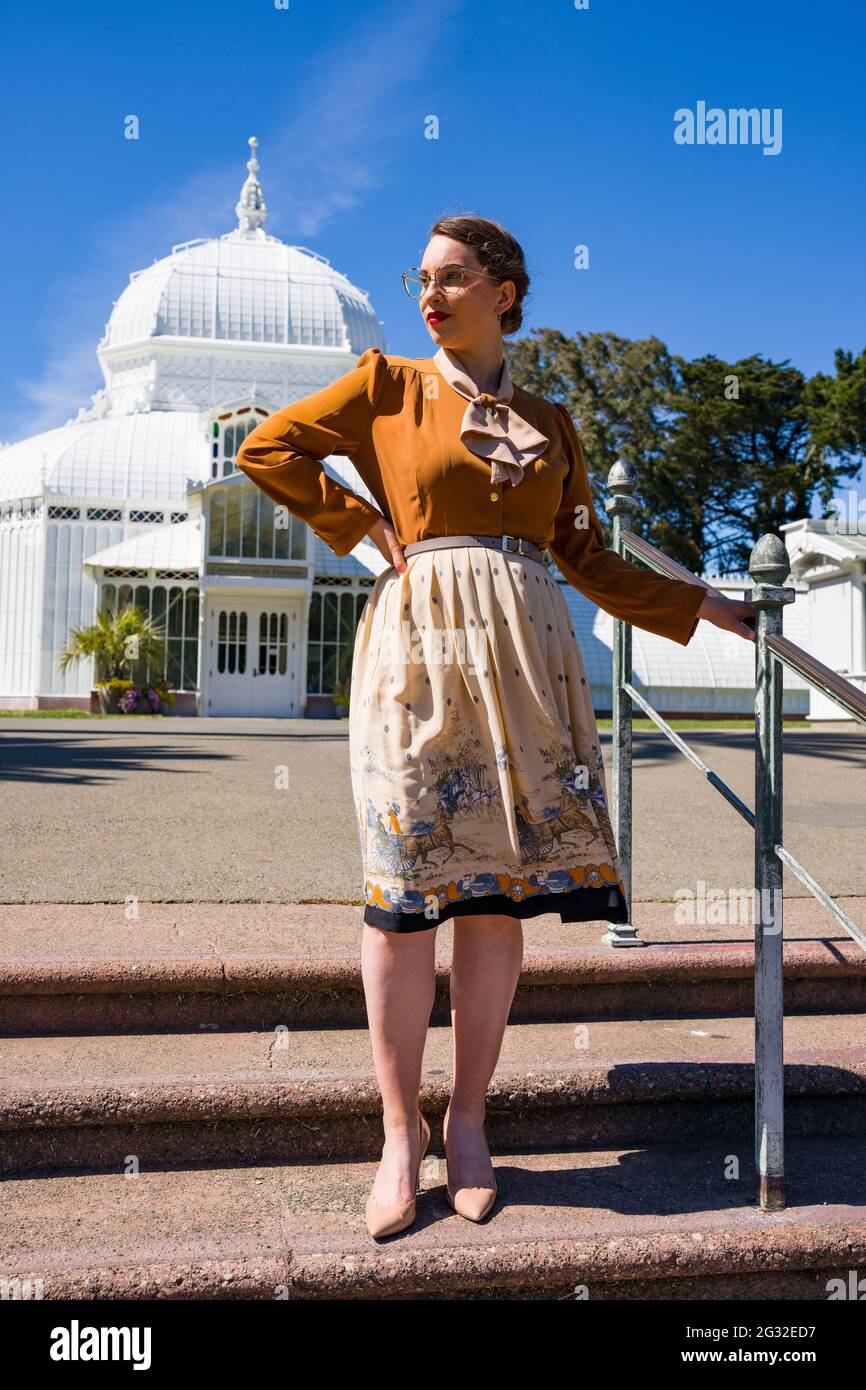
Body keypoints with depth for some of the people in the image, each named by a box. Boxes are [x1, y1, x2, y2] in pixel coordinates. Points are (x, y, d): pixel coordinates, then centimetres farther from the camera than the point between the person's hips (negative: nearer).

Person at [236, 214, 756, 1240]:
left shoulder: (548, 422, 18)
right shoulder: (387, 386, 11)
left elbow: (588, 558, 19)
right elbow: (265, 448, 7)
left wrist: (702, 607, 17)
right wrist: (364, 525, 2)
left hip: (523, 652, 3)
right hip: (418, 642, -2)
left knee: (500, 887, 1)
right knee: (407, 887, -6)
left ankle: (466, 1120, 14)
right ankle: (400, 1132, 6)